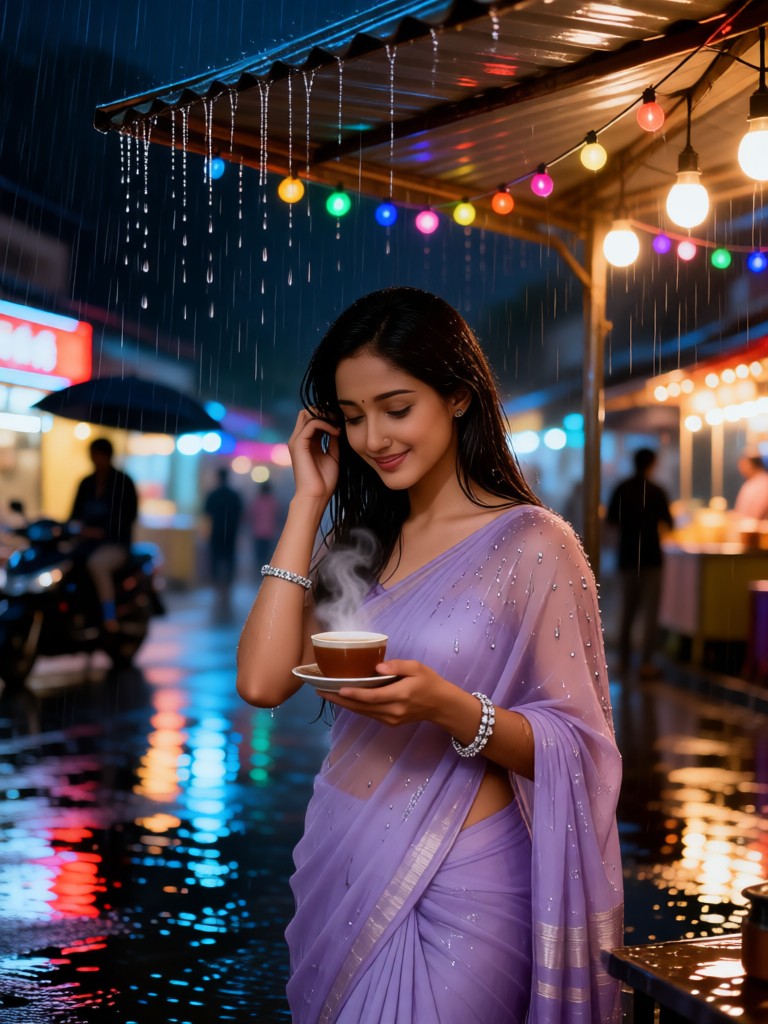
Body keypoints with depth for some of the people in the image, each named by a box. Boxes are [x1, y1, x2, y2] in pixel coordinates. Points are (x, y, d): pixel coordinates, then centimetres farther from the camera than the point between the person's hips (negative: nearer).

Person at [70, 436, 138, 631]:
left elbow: (129, 515, -8)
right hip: (87, 541, 6)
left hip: (116, 543, -6)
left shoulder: (123, 482, -1)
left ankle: (110, 621, -37)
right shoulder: (86, 483, 16)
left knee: (96, 563, -39)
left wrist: (102, 532, -20)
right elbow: (76, 513, 15)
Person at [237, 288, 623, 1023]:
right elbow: (262, 682, -9)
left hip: (458, 884, -5)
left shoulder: (532, 544, -9)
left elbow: (572, 748, -10)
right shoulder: (356, 543, 6)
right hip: (338, 870, 5)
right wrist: (308, 501, -5)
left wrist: (451, 709, -28)